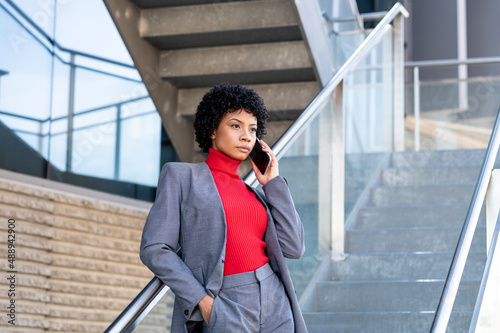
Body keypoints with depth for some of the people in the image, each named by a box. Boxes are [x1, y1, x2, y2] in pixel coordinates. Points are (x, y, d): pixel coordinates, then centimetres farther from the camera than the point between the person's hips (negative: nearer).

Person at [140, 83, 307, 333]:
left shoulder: (253, 194, 18)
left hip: (275, 308, 5)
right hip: (224, 312, -5)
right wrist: (203, 301, -12)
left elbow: (293, 248, 7)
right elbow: (155, 250, -4)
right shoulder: (181, 176, 4)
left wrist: (272, 183, 9)